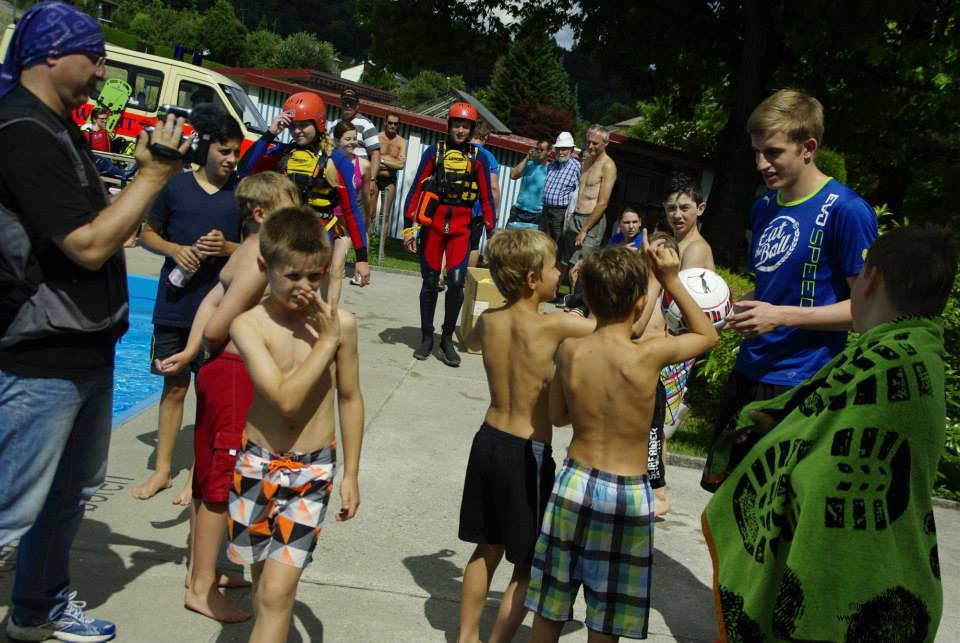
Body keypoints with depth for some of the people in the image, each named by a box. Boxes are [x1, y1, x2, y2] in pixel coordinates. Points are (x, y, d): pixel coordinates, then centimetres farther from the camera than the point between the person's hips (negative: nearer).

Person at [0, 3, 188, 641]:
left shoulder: (60, 129, 13)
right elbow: (88, 246, -23)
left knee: (72, 493, 22)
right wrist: (154, 174, -18)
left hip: (85, 349, 10)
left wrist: (147, 171, 9)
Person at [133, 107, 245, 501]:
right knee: (174, 384, 10)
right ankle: (162, 469, 21)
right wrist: (174, 249, -10)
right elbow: (148, 234, 10)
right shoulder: (177, 186, 1)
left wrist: (228, 247, -14)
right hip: (175, 302, 1)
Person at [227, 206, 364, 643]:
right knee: (264, 581, 17)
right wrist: (326, 342, -20)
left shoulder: (341, 323, -8)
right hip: (257, 464, 1)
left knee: (277, 592, -5)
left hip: (313, 471, 0)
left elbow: (349, 398, 3)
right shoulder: (249, 324, -13)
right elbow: (286, 398, -23)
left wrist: (351, 475, 6)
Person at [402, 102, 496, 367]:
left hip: (460, 228, 0)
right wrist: (409, 227, -2)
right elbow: (416, 190, 3)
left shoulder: (478, 158, 6)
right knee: (430, 282, 6)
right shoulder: (434, 152, 4)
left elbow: (486, 198, 8)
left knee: (456, 281, -10)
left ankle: (447, 339, 5)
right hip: (432, 224, 0)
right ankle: (426, 337, 19)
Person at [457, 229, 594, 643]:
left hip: (488, 440, 7)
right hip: (528, 454, -6)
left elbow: (472, 342, 24)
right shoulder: (554, 326, -19)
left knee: (487, 550, 22)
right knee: (527, 565, 11)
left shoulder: (489, 321, -1)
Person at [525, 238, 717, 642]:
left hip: (575, 482, 3)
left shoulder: (569, 351, -6)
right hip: (628, 494, -3)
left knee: (549, 609, 17)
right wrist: (671, 280, 3)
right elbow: (707, 334, 4)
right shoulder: (649, 355, -16)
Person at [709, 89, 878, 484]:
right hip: (749, 372, 8)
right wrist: (740, 308, 2)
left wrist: (781, 316, -21)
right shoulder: (764, 207, 9)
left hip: (803, 381, -8)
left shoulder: (845, 210, -14)